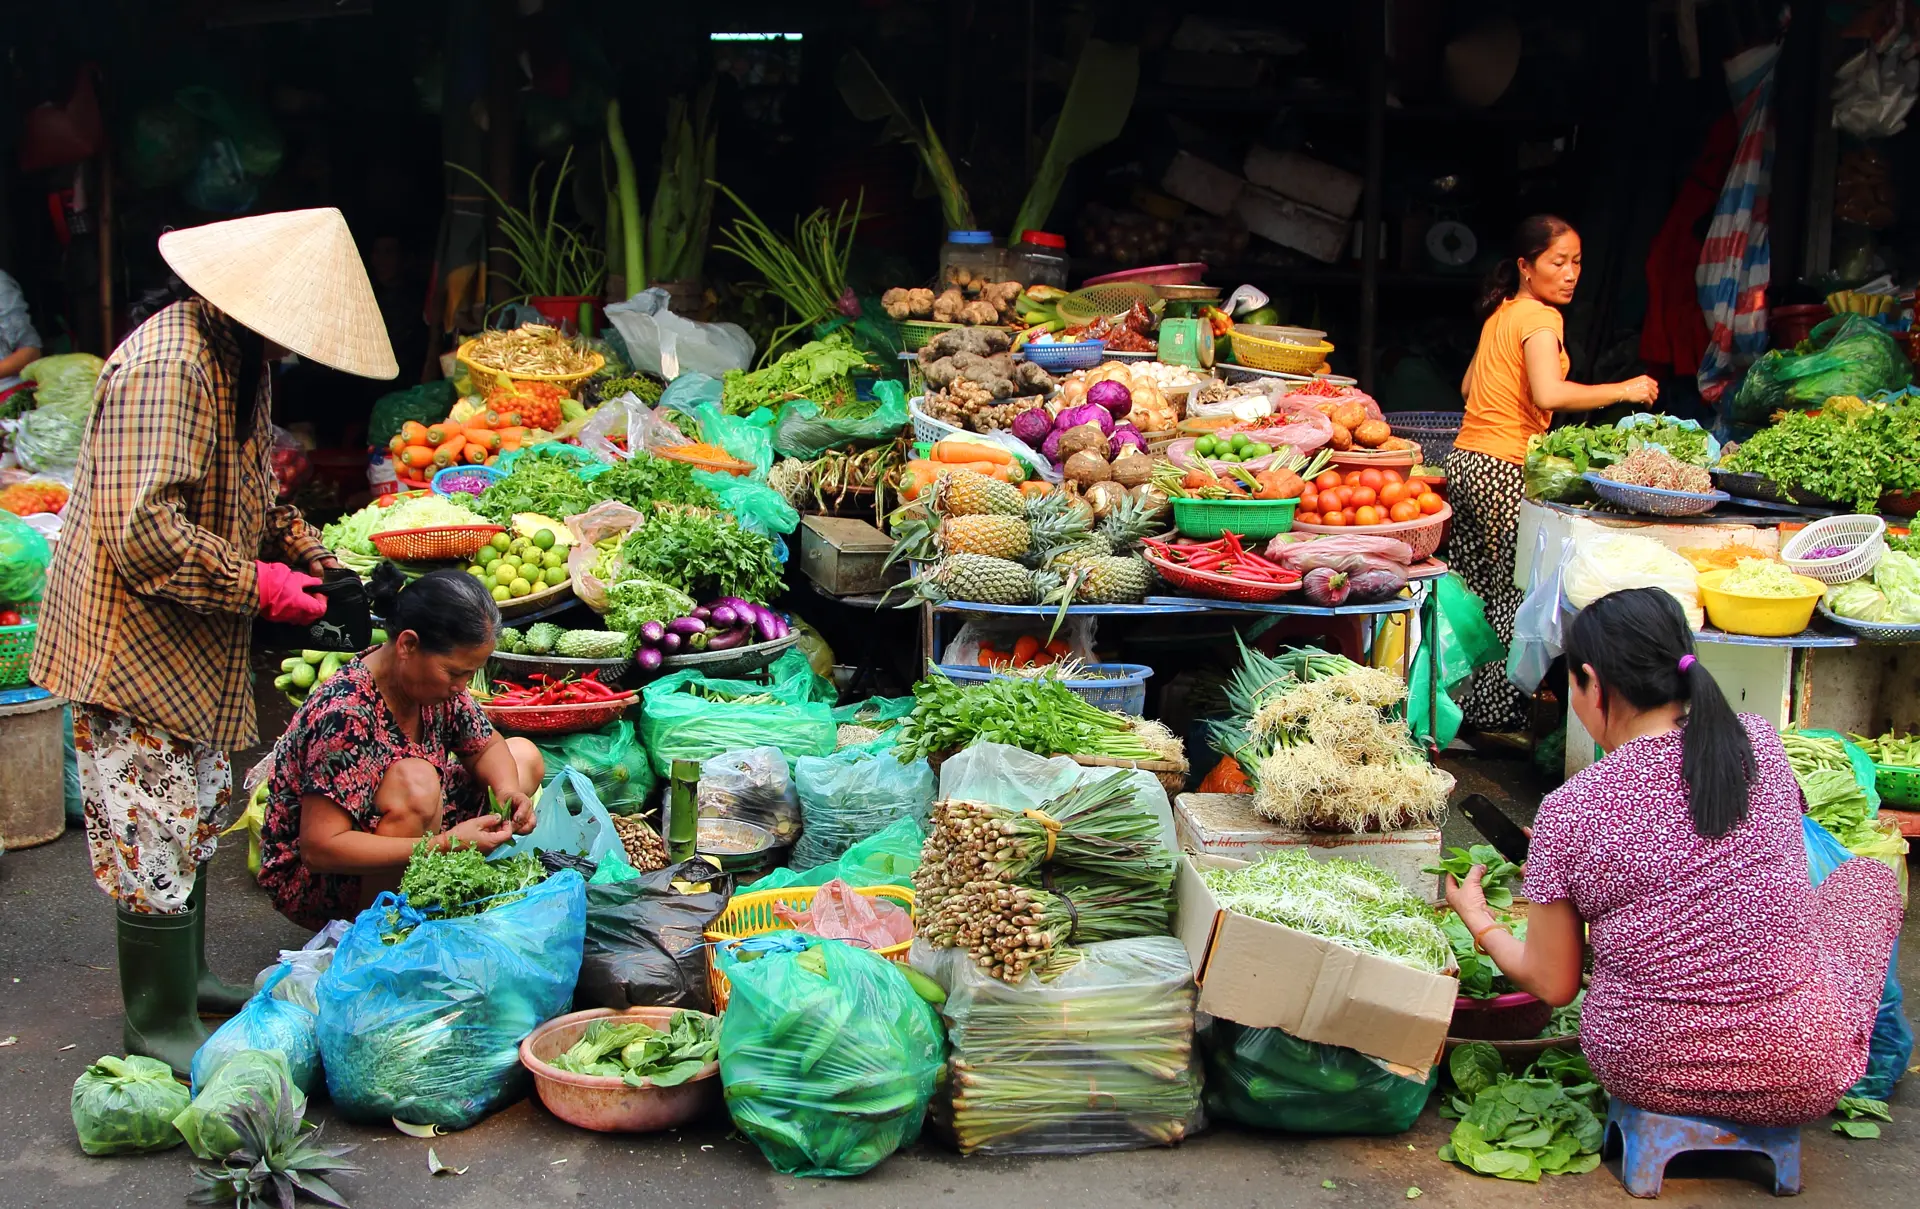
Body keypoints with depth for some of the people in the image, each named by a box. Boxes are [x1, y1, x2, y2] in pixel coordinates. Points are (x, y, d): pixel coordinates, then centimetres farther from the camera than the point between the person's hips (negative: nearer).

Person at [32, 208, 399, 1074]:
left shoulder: (238, 361, 9)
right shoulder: (165, 369, -24)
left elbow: (254, 494, 22)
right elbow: (145, 533, -30)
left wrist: (313, 557, 6)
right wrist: (258, 585, -22)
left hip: (193, 646, 10)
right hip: (132, 642, -10)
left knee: (195, 816, 20)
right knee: (155, 837, -3)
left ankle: (181, 979, 36)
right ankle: (160, 1027, 8)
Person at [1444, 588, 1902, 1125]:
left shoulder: (1568, 812, -14)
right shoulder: (1759, 742, -6)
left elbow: (1553, 985, -4)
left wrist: (1479, 921, 16)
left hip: (1644, 1074, 0)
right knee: (1868, 873, 24)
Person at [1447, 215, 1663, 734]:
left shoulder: (1500, 312, 17)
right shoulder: (1540, 318, -11)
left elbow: (1469, 385, 25)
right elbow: (1550, 394, -25)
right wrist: (1622, 390, -16)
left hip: (1466, 460, 9)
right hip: (1505, 470, -9)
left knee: (1473, 591, 13)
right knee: (1517, 593, -1)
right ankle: (1499, 713, 3)